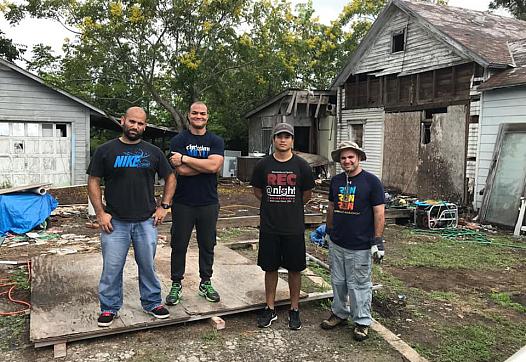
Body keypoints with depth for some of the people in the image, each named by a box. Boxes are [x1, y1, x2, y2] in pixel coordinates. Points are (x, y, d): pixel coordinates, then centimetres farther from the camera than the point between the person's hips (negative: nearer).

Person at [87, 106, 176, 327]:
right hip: (115, 222, -1)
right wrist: (100, 213, -6)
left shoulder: (153, 152, 5)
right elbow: (93, 182, 1)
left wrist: (164, 206, 4)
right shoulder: (106, 151, 0)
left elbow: (170, 178, 12)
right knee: (112, 268, 7)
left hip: (146, 221, 1)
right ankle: (110, 308, 25)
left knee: (148, 266, 12)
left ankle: (152, 303, 28)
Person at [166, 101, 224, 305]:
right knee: (179, 245, 8)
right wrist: (206, 165, -13)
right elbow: (181, 170, -15)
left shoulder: (216, 141, 4)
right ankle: (176, 285, 23)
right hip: (183, 203, -1)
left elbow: (214, 165, -16)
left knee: (207, 245, 12)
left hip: (208, 203, 2)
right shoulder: (179, 140, 0)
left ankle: (205, 283, 28)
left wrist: (185, 158, -14)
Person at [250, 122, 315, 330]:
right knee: (270, 268, 10)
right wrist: (273, 206, 8)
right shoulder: (263, 165, 0)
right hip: (269, 228, 1)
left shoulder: (301, 166, -2)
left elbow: (307, 195, 8)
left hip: (294, 228, -1)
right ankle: (270, 309, 25)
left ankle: (294, 310, 23)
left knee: (294, 269, 8)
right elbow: (257, 191, 12)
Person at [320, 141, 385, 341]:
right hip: (336, 242, 5)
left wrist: (378, 241, -13)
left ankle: (362, 321, 22)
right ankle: (339, 313, 35)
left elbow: (379, 213, -10)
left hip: (360, 246, -5)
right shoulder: (336, 181, 6)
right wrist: (328, 231, 18)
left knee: (359, 284, 6)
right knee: (338, 281, 17)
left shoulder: (371, 181, -10)